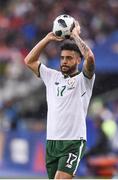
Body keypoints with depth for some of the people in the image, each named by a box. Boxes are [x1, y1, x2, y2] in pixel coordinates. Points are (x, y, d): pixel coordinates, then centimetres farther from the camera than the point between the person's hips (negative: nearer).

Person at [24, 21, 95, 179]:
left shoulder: (83, 79, 0)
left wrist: (75, 35, -7)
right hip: (51, 141, 6)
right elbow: (29, 61, 14)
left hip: (74, 142, -6)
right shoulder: (52, 77, 16)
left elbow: (90, 57, -19)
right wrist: (48, 38, 8)